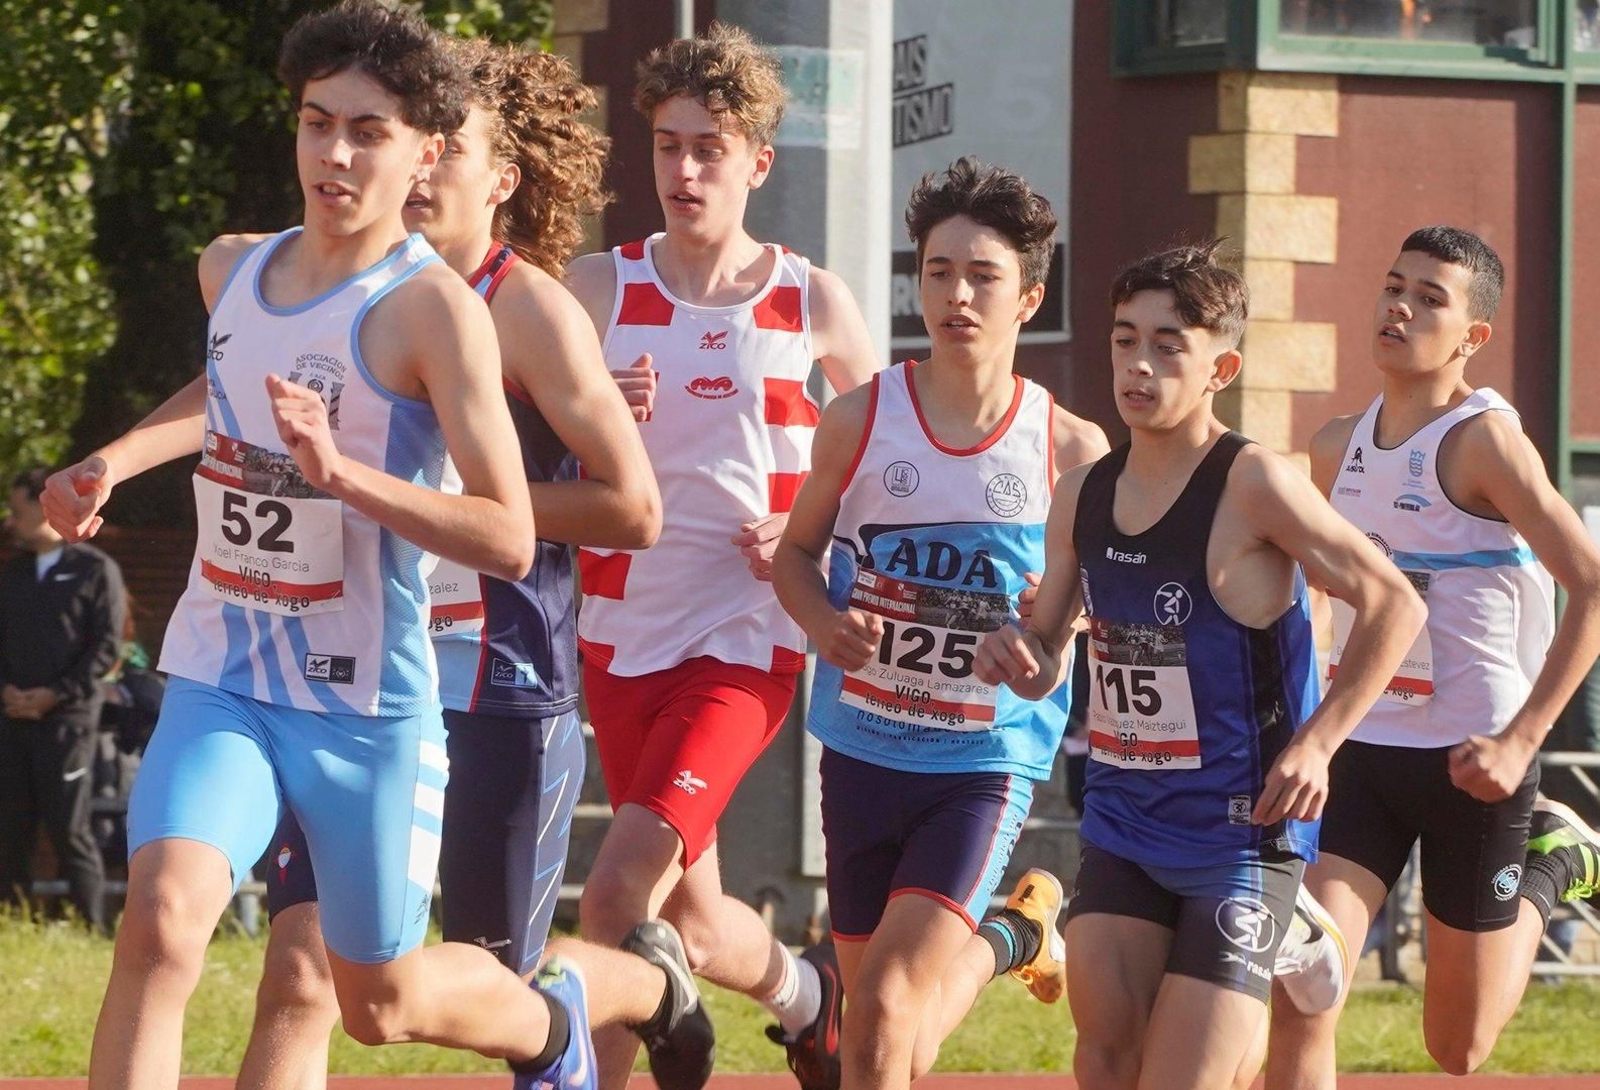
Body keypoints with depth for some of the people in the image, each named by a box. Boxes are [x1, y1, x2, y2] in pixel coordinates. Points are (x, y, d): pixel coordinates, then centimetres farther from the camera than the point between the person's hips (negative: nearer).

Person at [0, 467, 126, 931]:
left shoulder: (95, 570, -1)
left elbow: (105, 647, -6)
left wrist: (55, 695, -13)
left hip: (67, 717, -6)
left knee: (69, 830, -8)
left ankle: (91, 928, -4)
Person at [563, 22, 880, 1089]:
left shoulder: (812, 302, -1)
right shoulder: (598, 288, 2)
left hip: (746, 644, -4)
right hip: (622, 635, 4)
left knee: (619, 894, -21)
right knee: (687, 919, 16)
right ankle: (806, 990, 46)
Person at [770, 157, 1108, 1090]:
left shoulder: (1071, 449, -5)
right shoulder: (862, 419, -3)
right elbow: (796, 550, 11)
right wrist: (826, 623, -10)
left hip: (987, 758, -3)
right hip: (864, 745, 3)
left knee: (887, 1006, -19)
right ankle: (1010, 936, 46)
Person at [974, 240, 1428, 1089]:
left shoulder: (1252, 487, -15)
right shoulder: (1082, 495, 4)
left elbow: (1394, 605, -10)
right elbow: (1047, 656, 15)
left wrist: (1316, 742, -16)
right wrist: (1018, 659, -8)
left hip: (1243, 828, -6)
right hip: (1122, 821, 6)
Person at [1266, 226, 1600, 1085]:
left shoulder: (1484, 441, -15)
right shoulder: (1339, 447, 6)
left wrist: (1522, 739, -23)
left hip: (1470, 761, -5)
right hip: (1359, 753, 5)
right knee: (1297, 1001, -15)